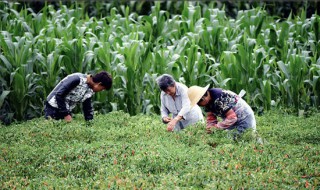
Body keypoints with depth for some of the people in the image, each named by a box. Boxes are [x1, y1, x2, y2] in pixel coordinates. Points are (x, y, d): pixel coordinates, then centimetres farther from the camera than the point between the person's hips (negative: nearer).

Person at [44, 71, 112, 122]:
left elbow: (88, 109, 14)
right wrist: (66, 115, -21)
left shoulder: (90, 91, 2)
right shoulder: (77, 79, -24)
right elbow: (59, 95, -25)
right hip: (53, 108, -8)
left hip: (66, 110, 8)